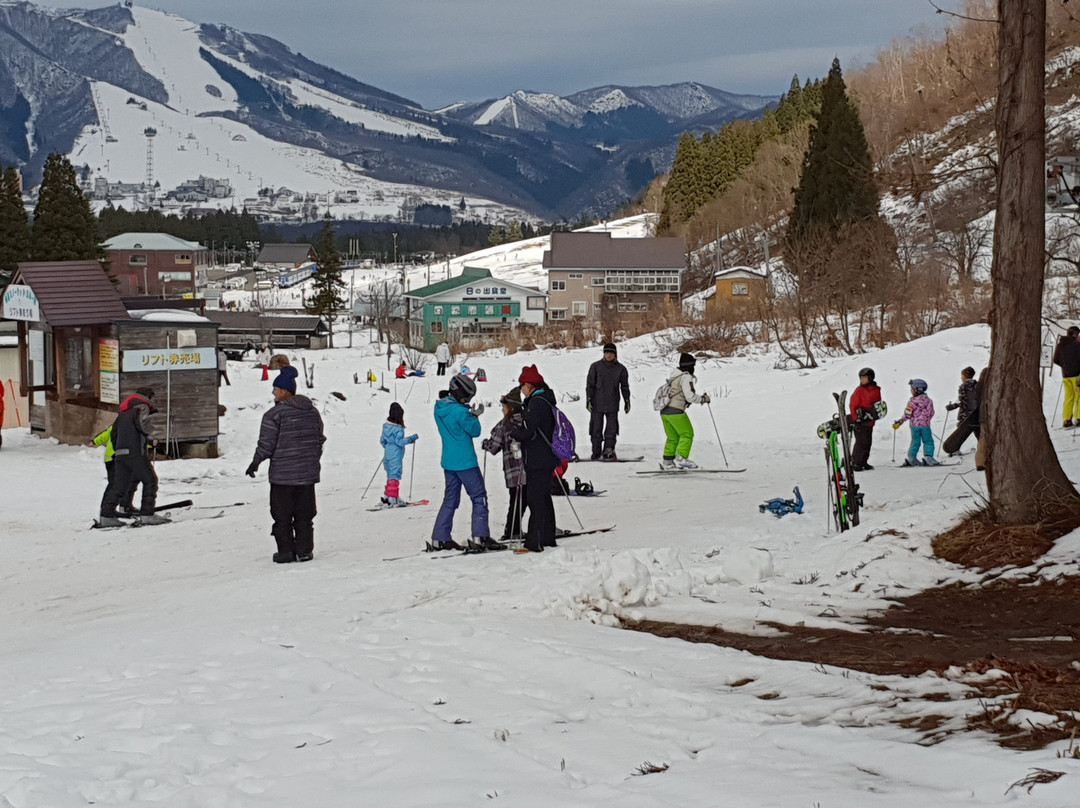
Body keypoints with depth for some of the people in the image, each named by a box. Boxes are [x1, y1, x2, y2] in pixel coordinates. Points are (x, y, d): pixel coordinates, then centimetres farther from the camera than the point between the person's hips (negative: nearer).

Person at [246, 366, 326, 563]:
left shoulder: (275, 413, -12)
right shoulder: (312, 411, 8)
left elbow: (266, 444, -11)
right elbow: (320, 439, 15)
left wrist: (255, 463, 4)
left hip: (282, 474, -5)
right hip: (308, 473, 5)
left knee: (282, 514, 4)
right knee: (304, 513, 11)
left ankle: (286, 550, 3)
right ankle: (304, 550, 10)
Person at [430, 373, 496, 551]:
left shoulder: (439, 408, 6)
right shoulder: (459, 411, -19)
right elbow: (475, 431, -10)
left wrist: (471, 414, 5)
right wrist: (474, 416, 6)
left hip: (448, 462, 8)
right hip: (465, 462, -8)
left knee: (450, 499, 13)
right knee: (479, 497, 1)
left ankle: (440, 538, 10)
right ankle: (480, 536, -5)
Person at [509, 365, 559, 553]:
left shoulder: (537, 403, -17)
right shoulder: (545, 400, 15)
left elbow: (527, 431, -21)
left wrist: (513, 431, -3)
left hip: (538, 461, -10)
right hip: (546, 459, 10)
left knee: (535, 500, -10)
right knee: (544, 498, 17)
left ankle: (535, 541, -12)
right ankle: (547, 537, 25)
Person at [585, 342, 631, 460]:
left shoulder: (621, 369, 4)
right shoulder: (596, 366, -1)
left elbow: (625, 386, 12)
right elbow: (590, 384, 1)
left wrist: (627, 401, 11)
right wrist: (588, 400, -5)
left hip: (613, 405, 1)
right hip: (597, 404, -1)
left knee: (612, 428, -2)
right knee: (596, 429, 2)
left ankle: (608, 452, 2)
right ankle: (596, 453, 7)